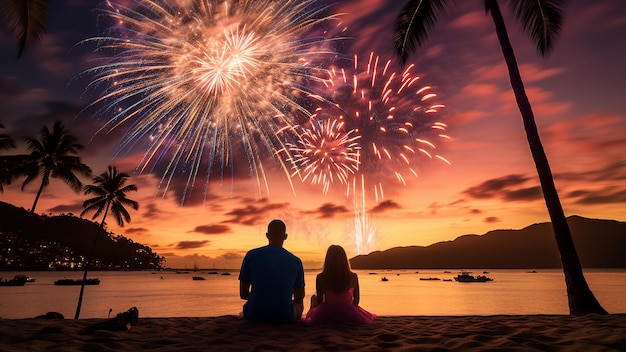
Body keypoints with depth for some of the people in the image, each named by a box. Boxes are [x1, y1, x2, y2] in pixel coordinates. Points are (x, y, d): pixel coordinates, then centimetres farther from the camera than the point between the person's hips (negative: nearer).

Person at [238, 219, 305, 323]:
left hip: (255, 315, 2)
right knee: (299, 305, 31)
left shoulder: (251, 255, -1)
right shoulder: (296, 261, 1)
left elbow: (243, 294, 5)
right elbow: (299, 298, 11)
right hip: (284, 317, -1)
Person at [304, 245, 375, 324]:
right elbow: (356, 300, -2)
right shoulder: (353, 277, -15)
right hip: (348, 316, 1)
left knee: (314, 297, 26)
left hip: (326, 317, -1)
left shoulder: (320, 278, -18)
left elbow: (319, 301, -7)